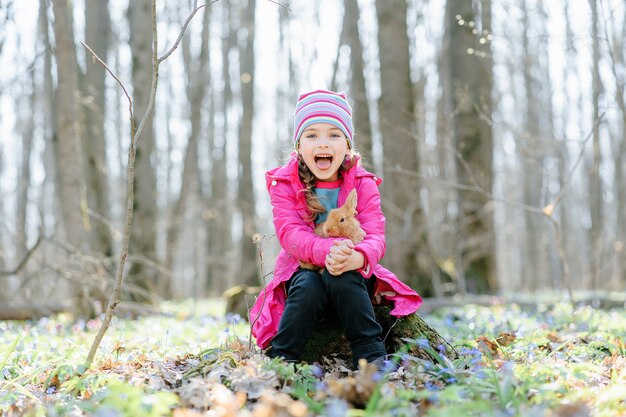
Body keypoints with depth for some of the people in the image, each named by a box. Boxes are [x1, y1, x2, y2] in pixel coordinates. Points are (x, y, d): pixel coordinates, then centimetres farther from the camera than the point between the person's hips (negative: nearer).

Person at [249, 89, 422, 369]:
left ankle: (373, 358, -28)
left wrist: (357, 257, -41)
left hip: (352, 272, 0)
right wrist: (326, 251, -40)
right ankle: (279, 359, -22)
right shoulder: (284, 185, -4)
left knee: (342, 280, -34)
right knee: (308, 287, -34)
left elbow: (375, 236, -14)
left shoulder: (363, 185, -3)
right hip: (303, 270, 0)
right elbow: (290, 233, -18)